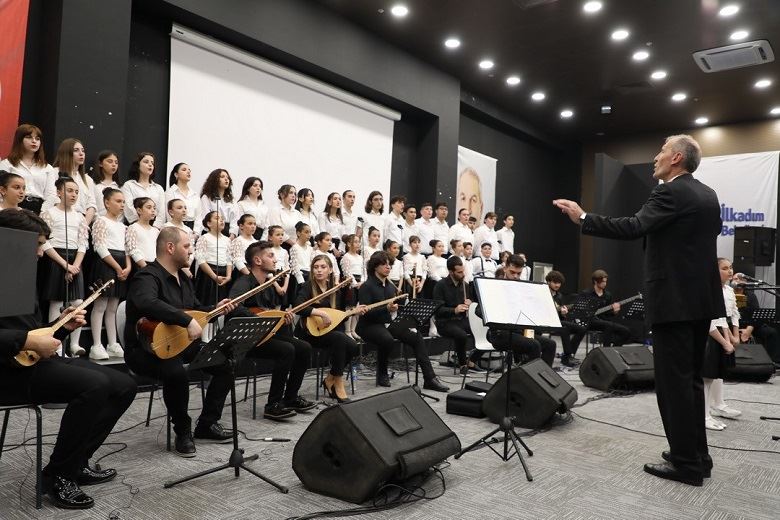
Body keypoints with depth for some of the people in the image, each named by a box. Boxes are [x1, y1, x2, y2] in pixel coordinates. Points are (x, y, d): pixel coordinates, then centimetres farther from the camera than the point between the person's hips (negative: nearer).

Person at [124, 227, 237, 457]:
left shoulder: (183, 278, 12)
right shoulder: (147, 277, -19)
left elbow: (196, 309, 24)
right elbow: (147, 303, -43)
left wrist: (215, 309, 5)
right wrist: (187, 320, -45)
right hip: (147, 349, -9)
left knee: (226, 364, -3)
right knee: (176, 372, -38)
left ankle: (207, 424, 10)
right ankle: (183, 432, -12)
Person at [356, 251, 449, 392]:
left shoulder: (390, 286, 12)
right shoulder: (367, 286, -10)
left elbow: (397, 306, 16)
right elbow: (365, 313, -20)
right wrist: (386, 308, -31)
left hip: (388, 323, 7)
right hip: (369, 326, -7)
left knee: (416, 337, -13)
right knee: (387, 339, -38)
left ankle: (430, 379, -13)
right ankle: (382, 375, -12)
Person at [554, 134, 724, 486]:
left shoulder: (670, 193, -14)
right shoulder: (708, 195, 15)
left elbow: (633, 227, -26)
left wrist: (582, 218, -24)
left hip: (673, 299, -9)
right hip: (701, 297, 9)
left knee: (673, 381, -2)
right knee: (690, 378, 16)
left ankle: (686, 463, 4)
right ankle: (696, 455, 23)